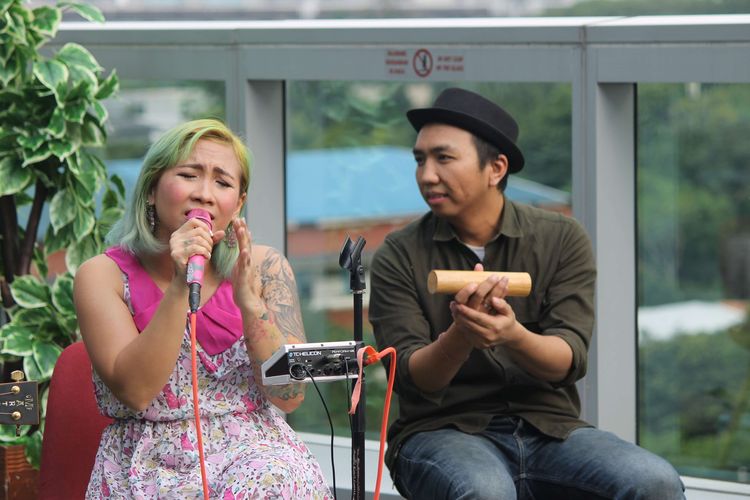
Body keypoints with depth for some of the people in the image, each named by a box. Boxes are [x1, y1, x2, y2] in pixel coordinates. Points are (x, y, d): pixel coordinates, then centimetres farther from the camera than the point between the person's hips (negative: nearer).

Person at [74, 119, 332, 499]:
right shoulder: (103, 276, 1)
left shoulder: (264, 267, 6)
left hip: (253, 453, 1)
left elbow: (290, 396, -2)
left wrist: (249, 300, -16)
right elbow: (135, 391, -12)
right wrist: (180, 288, -21)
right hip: (151, 463, -1)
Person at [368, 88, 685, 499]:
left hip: (549, 428, 2)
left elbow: (568, 360, -8)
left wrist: (512, 336, -30)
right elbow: (412, 379, -8)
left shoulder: (562, 240, 3)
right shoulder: (398, 257, 1)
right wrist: (459, 338, -30)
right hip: (442, 430, -1)